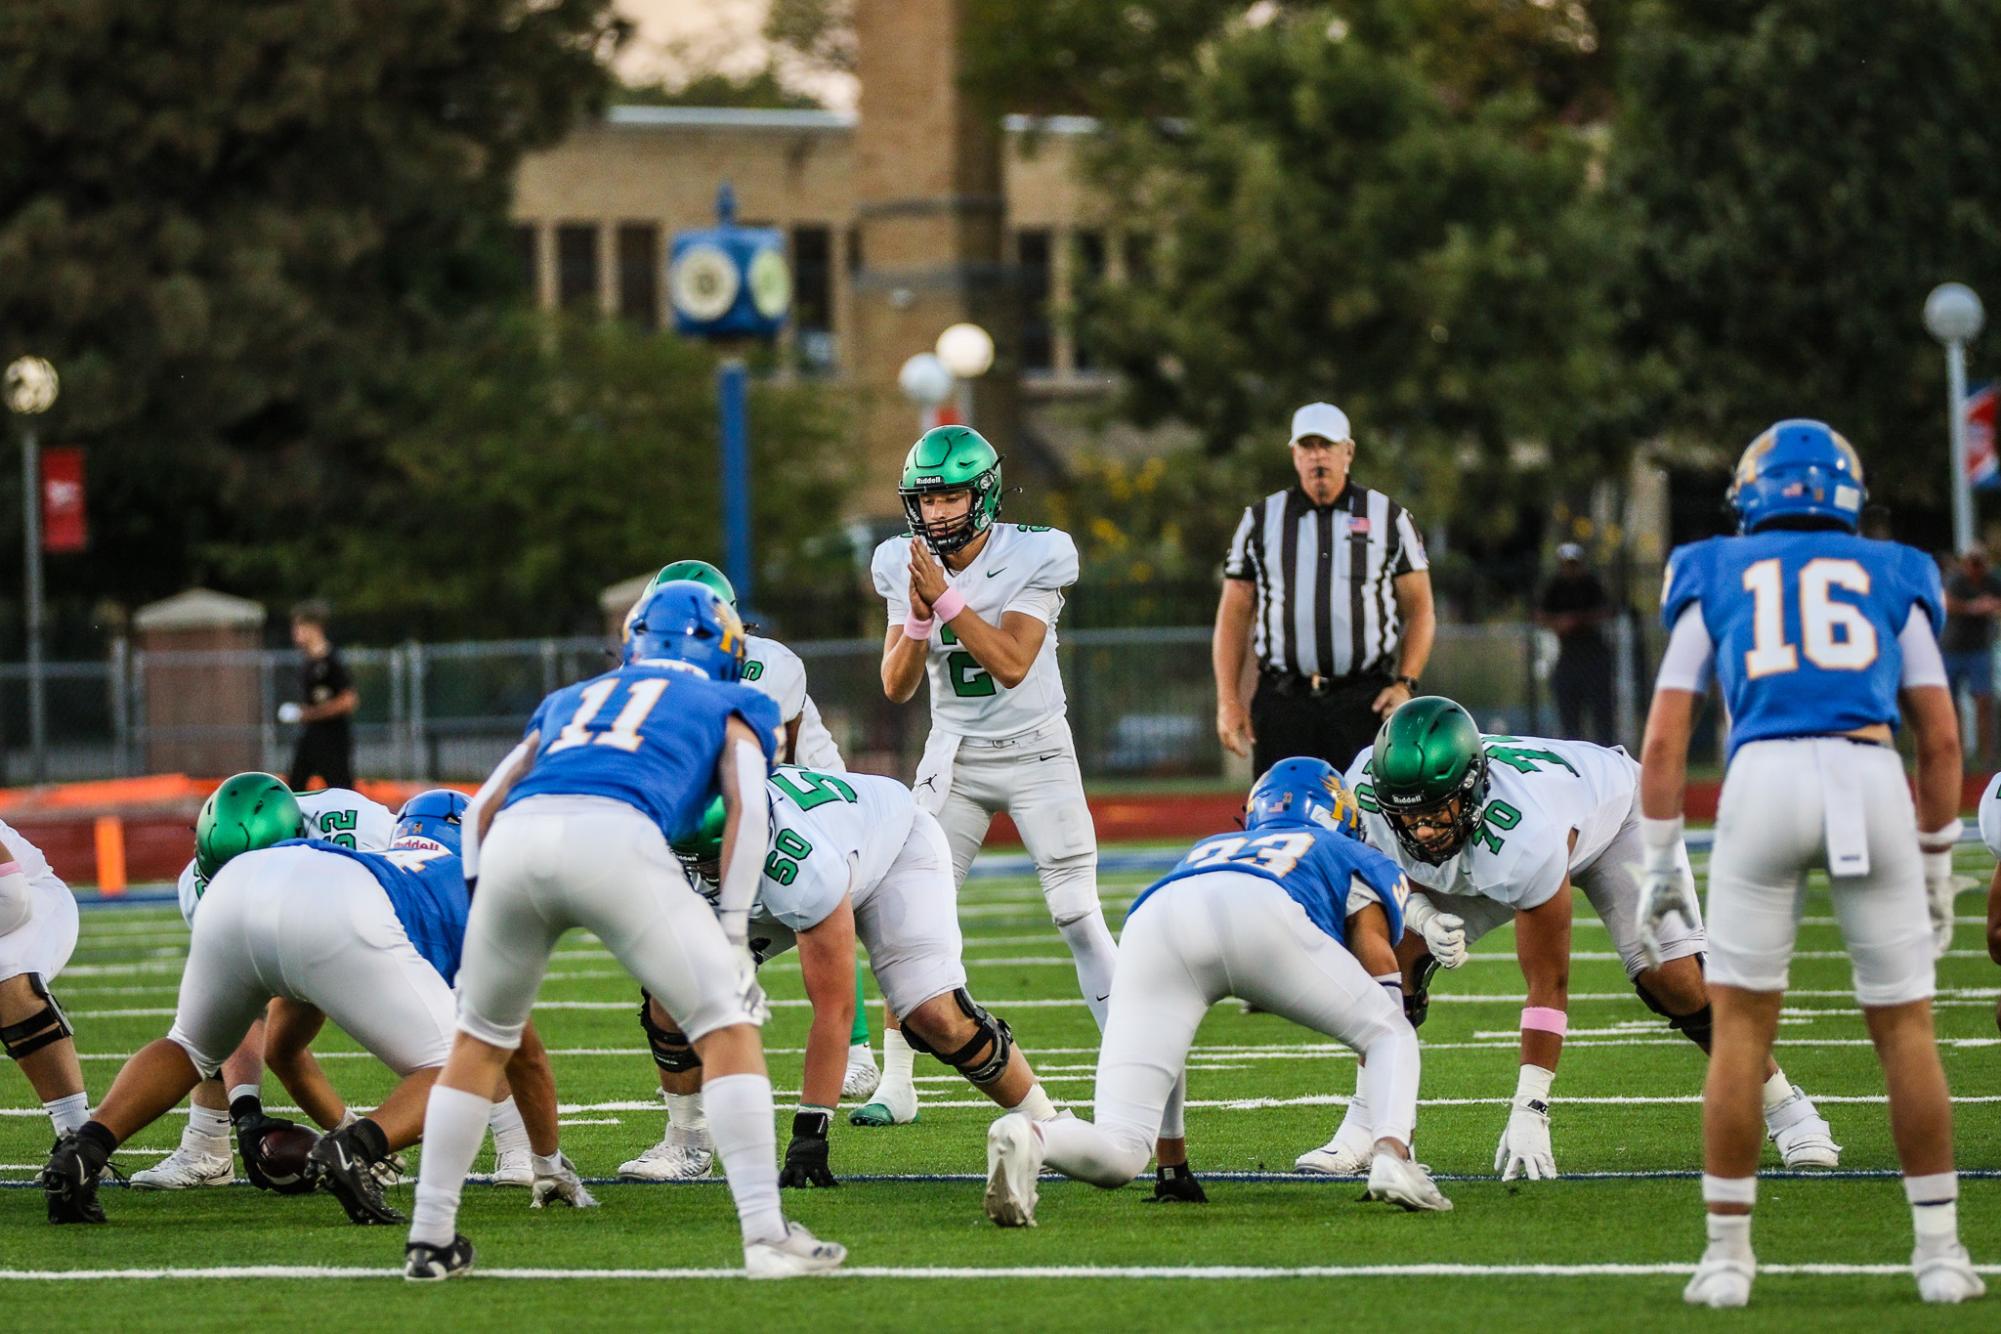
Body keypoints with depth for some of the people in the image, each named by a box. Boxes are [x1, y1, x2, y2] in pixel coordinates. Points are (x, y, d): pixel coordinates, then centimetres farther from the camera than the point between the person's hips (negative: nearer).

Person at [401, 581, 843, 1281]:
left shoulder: (571, 700, 39)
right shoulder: (729, 708, 30)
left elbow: (484, 807, 32)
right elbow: (748, 807, 12)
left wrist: (479, 919, 32)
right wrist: (731, 934, 10)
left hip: (517, 836, 4)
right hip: (615, 838, -4)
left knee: (479, 1041, 23)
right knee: (727, 1031, 6)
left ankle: (430, 1240, 23)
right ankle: (765, 1234, -3)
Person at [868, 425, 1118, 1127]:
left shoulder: (1034, 557, -14)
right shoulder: (905, 566, -3)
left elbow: (1011, 665, -23)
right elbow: (896, 686, -4)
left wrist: (947, 598, -30)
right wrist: (919, 616, -21)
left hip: (1037, 752, -3)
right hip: (955, 755, 3)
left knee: (1080, 917, -7)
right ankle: (895, 1083, 3)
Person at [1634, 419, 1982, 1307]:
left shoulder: (1715, 578, 21)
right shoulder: (1893, 578, 22)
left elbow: (1664, 739, 13)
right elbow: (1941, 740, 18)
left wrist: (1658, 866, 17)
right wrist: (1936, 864, 26)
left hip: (1763, 777, 0)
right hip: (1871, 776, 1)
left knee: (1742, 1026, 9)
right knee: (1904, 1026, 11)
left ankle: (1728, 1254, 6)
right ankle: (1939, 1251, 13)